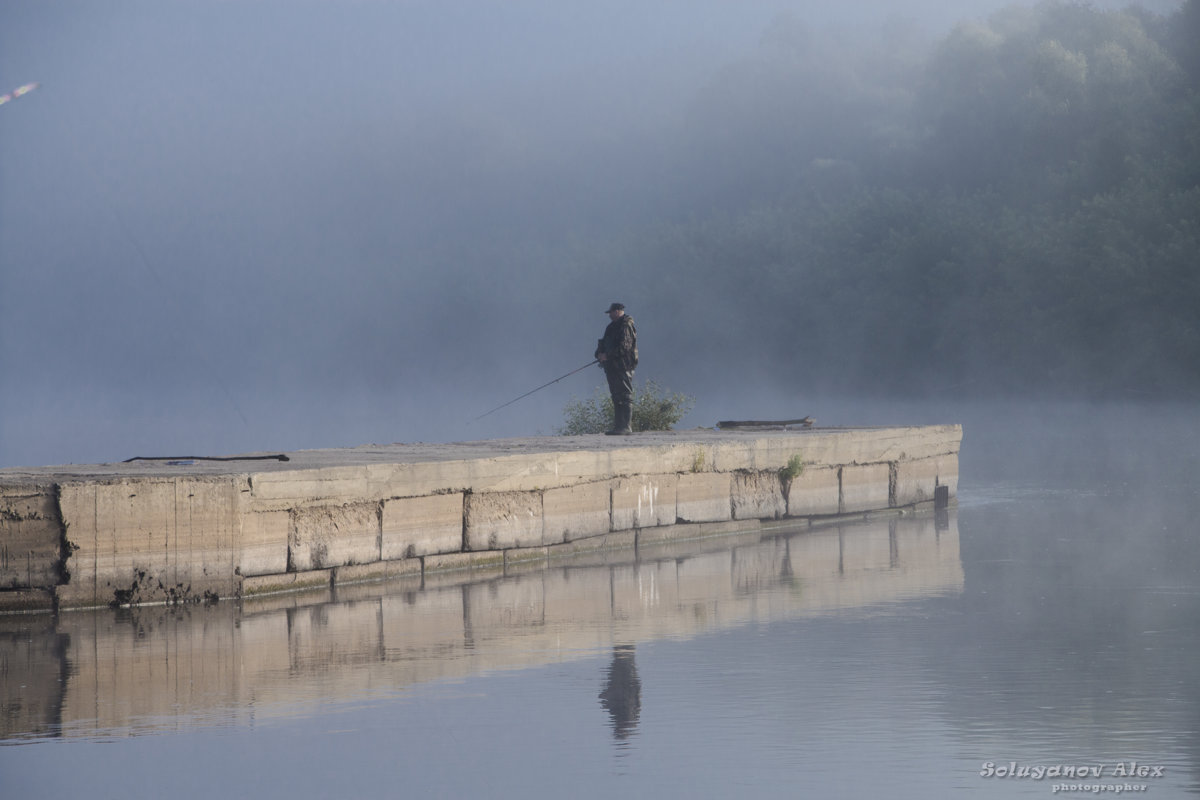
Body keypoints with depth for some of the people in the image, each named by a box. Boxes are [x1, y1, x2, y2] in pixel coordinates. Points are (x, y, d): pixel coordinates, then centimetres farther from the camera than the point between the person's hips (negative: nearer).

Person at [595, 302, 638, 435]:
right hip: (612, 366, 10)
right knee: (616, 398, 9)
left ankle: (626, 427, -14)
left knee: (625, 396, -11)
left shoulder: (626, 326, -9)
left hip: (623, 365, -10)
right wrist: (600, 354, 2)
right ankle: (619, 426, 11)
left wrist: (607, 355, -18)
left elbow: (624, 346, -19)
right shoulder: (612, 327, 20)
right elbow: (604, 344, 22)